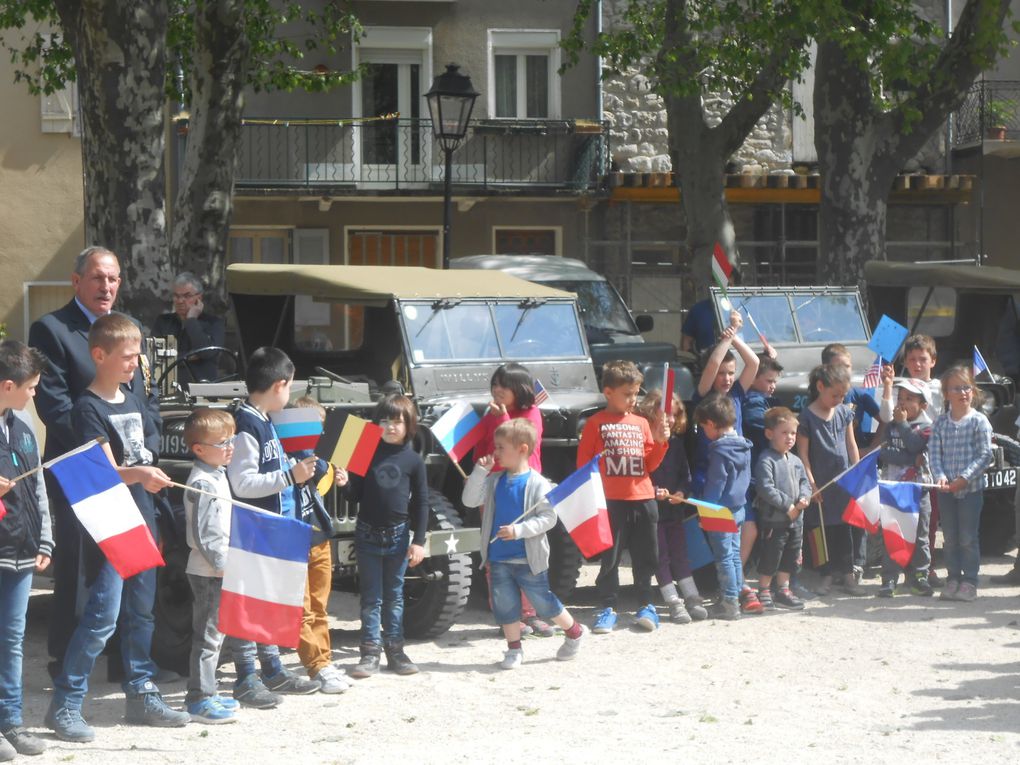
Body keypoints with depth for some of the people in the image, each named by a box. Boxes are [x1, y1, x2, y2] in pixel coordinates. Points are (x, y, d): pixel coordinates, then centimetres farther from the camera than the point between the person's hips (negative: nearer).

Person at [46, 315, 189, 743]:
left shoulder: (134, 402, 14)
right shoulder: (88, 408, -11)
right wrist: (138, 474, -39)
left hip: (142, 522, 8)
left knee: (141, 612, 13)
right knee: (102, 616, -11)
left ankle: (141, 695, 22)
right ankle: (65, 705, -5)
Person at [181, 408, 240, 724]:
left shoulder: (217, 475, 13)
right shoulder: (203, 483, -18)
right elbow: (202, 533, -22)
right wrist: (222, 563, -21)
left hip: (219, 570, 10)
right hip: (209, 570, -10)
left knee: (215, 633, 16)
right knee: (208, 634, -5)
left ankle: (205, 693, 25)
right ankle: (200, 700, -1)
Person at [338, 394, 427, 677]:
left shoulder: (413, 460, 0)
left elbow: (421, 503, 2)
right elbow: (357, 495, 5)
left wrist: (419, 541, -2)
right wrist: (345, 483, -17)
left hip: (398, 536, 0)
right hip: (368, 534, 0)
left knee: (394, 596, 10)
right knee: (371, 597, 3)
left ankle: (394, 650, 16)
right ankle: (370, 652, 5)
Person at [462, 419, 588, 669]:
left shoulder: (537, 483, -11)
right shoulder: (494, 481, 4)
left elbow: (549, 517, -14)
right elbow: (470, 500, -3)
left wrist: (519, 530, -23)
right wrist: (480, 471, -12)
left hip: (529, 559, -5)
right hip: (498, 559, 5)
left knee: (543, 601, 5)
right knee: (504, 604, 7)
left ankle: (575, 632, 27)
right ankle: (514, 649, 21)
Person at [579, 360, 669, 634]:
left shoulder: (641, 424, 14)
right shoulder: (596, 423, 0)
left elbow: (649, 464, 14)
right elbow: (584, 461, -1)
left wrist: (660, 443, -3)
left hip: (643, 499, 4)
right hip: (610, 501, -4)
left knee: (646, 555, 8)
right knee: (609, 557, 1)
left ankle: (646, 605, 19)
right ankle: (608, 607, 9)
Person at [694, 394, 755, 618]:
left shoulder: (719, 451, -19)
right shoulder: (744, 447, 8)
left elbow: (715, 485, -17)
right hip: (738, 508, 8)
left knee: (724, 556, -2)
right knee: (734, 554, 16)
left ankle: (730, 602, 0)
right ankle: (741, 593, 21)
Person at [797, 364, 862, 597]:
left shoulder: (844, 412, 5)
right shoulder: (808, 416, -9)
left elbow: (851, 445, 13)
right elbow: (803, 453, -8)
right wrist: (811, 483, -10)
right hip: (821, 482, -3)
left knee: (844, 528, 6)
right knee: (826, 529, 4)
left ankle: (847, 573, 12)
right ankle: (828, 574, 12)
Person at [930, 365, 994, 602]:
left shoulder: (979, 422, -5)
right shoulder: (941, 423, 5)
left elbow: (985, 455, -10)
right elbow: (934, 452, 1)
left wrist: (964, 478, -17)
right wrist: (940, 475, -16)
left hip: (971, 488, -3)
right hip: (946, 489, 4)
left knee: (968, 538, 0)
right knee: (950, 538, 10)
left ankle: (969, 581, 7)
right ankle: (953, 578, 18)